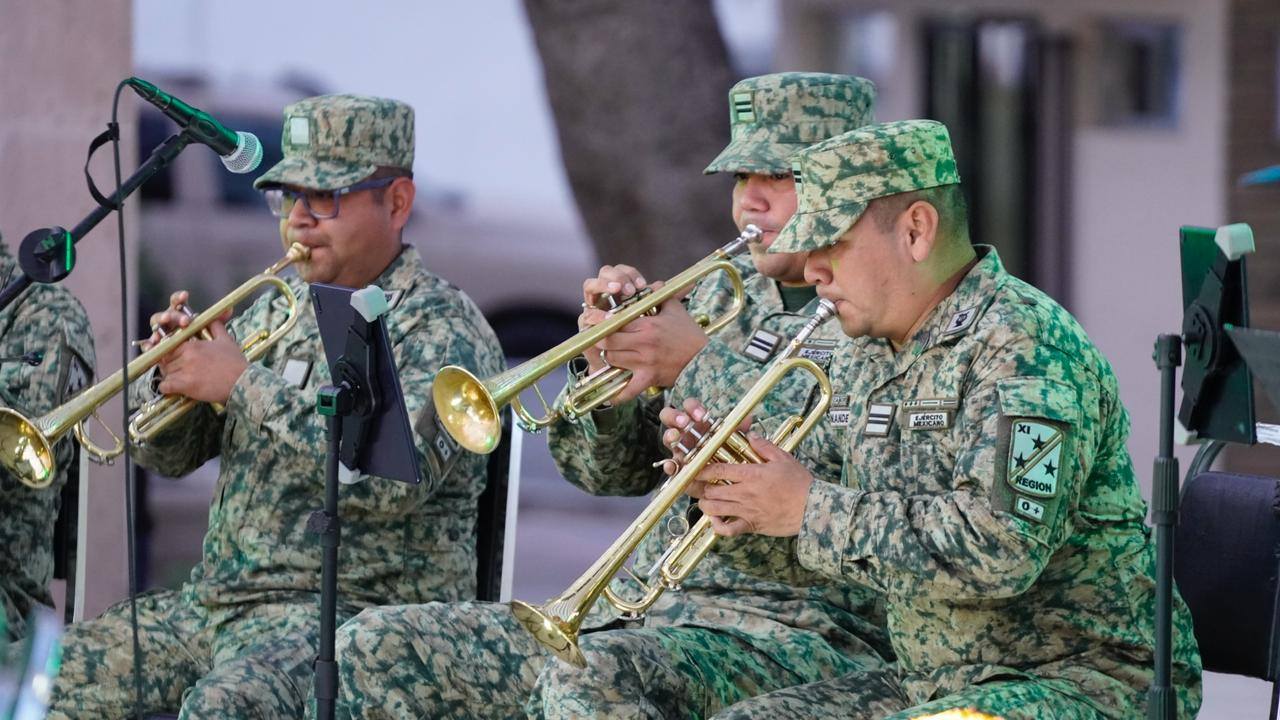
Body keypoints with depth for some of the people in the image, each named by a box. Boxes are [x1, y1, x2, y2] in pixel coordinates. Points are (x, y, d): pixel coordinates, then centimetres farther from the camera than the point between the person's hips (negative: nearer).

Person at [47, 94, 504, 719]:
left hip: (359, 613, -8)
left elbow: (397, 476, -25)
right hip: (218, 599, 8)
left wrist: (245, 384, -21)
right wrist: (172, 376, -6)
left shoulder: (441, 329, -7)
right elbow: (168, 455, 18)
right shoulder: (276, 309, 16)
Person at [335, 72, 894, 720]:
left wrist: (699, 361, -18)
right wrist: (607, 371, -4)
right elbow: (610, 473, 17)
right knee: (374, 649, -4)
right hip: (645, 614, 8)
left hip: (801, 634, -8)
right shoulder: (724, 293, 17)